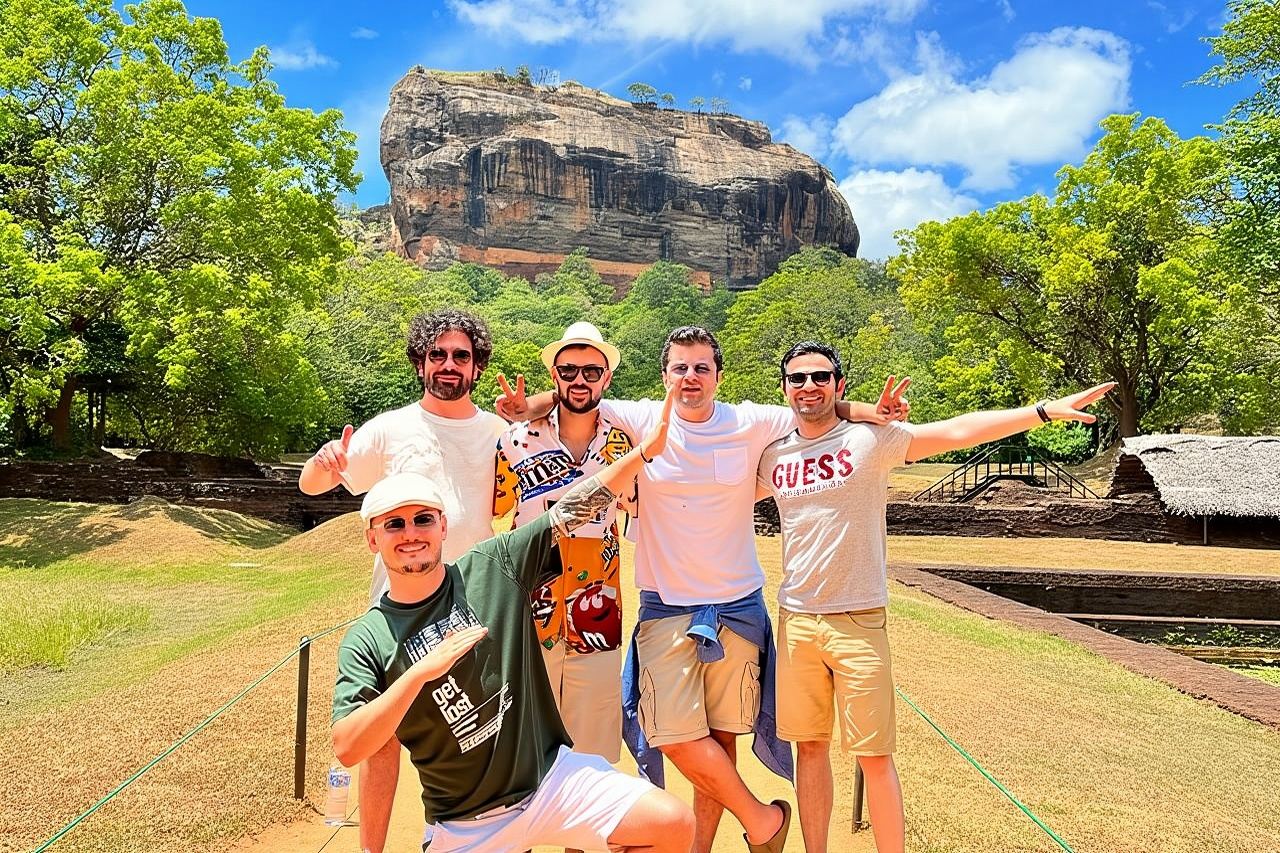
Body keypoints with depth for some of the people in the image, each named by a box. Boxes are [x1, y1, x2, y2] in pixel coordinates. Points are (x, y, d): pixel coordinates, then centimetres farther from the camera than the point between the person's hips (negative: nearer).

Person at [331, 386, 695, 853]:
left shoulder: (493, 566, -4)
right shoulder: (366, 641, -7)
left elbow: (569, 513, -7)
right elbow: (346, 749, -17)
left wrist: (646, 449, -12)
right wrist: (419, 672, -28)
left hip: (551, 774, 1)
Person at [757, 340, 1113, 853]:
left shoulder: (870, 439, -5)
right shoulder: (774, 458, 7)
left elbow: (957, 431, -14)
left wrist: (1046, 411, -21)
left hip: (858, 621, -4)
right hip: (795, 622, 4)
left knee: (874, 755, 2)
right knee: (809, 746, 13)